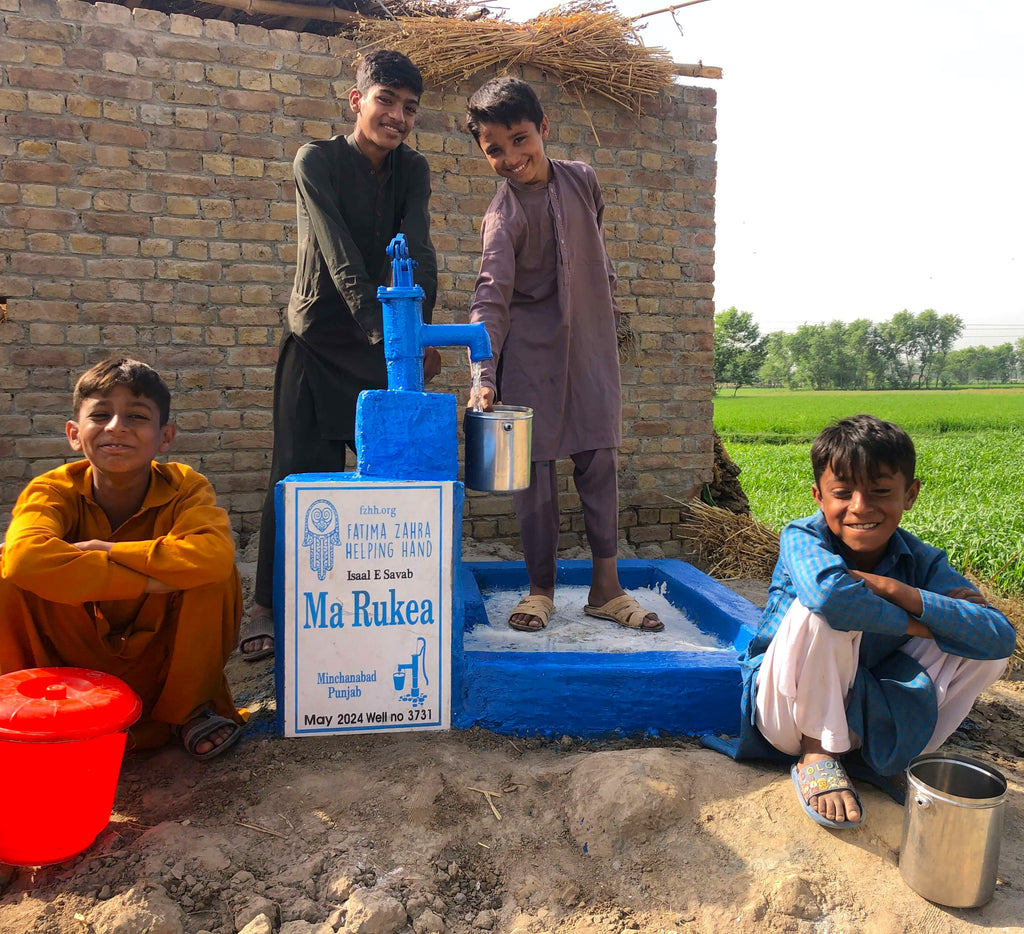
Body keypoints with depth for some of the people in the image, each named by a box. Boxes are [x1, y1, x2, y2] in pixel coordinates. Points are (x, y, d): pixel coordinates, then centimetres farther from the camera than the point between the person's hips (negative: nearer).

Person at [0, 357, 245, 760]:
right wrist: (149, 579, -40)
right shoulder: (56, 490, -16)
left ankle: (192, 708, -4)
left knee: (217, 576, -28)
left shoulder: (185, 487, -17)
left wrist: (106, 550, -32)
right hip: (77, 659, 0)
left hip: (164, 662, 0)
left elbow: (212, 555, -40)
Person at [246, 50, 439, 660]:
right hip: (320, 340, -3)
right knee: (301, 471, -3)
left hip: (385, 342, 4)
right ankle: (269, 606, 10)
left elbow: (418, 252, -12)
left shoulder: (413, 170, 5)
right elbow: (342, 259, -21)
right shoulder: (317, 161, -7)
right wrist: (383, 329, -34)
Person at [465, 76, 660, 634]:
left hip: (591, 342, 4)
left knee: (599, 457, 4)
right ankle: (540, 589, 14)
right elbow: (491, 297, -20)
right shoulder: (503, 216, -12)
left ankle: (606, 586, 14)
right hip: (530, 352, -4)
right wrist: (484, 374, -31)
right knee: (534, 465, 1)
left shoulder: (582, 179, 3)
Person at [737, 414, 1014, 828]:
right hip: (790, 710, -4)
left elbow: (1000, 637, -21)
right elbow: (830, 591, -45)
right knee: (820, 610, -34)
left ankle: (889, 752, -1)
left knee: (984, 648, -10)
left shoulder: (922, 562, -8)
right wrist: (909, 623, -27)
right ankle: (817, 756, -16)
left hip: (868, 707, 4)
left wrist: (896, 590, -29)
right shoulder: (802, 538, -20)